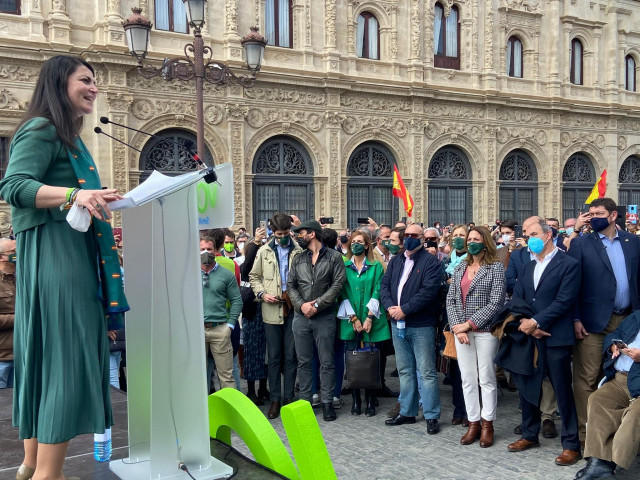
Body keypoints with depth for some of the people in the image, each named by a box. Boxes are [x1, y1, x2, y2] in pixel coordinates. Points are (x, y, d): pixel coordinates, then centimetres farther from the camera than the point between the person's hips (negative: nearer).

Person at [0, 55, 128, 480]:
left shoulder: (68, 137, 23)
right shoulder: (41, 129, -6)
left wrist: (96, 198, 17)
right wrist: (74, 194, -32)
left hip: (72, 253, 10)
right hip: (54, 253, -10)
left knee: (47, 356, 10)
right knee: (65, 357, -12)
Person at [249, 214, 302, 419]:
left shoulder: (298, 251, 1)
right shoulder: (264, 251, 8)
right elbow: (254, 276, 13)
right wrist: (262, 294, -3)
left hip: (293, 308, -1)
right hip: (271, 309, 1)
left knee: (291, 356, 5)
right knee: (274, 356, 7)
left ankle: (289, 397, 17)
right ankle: (275, 399, 16)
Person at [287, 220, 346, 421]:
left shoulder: (334, 257, -1)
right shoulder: (298, 259, 11)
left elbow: (337, 284, -9)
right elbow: (291, 285, 8)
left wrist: (317, 305, -14)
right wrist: (301, 305, -9)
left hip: (324, 317, -4)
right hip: (301, 317, 4)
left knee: (327, 362, 3)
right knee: (303, 362, 9)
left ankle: (327, 401, 12)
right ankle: (305, 400, 18)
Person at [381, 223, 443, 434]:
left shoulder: (430, 262, -6)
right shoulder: (395, 261, 15)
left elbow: (429, 290, -17)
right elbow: (385, 285, 8)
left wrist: (405, 309, -19)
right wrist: (390, 306, -10)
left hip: (421, 325, -6)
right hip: (398, 324, 6)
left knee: (426, 372, -1)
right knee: (405, 371, 14)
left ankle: (432, 416, 7)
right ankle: (407, 412, 25)